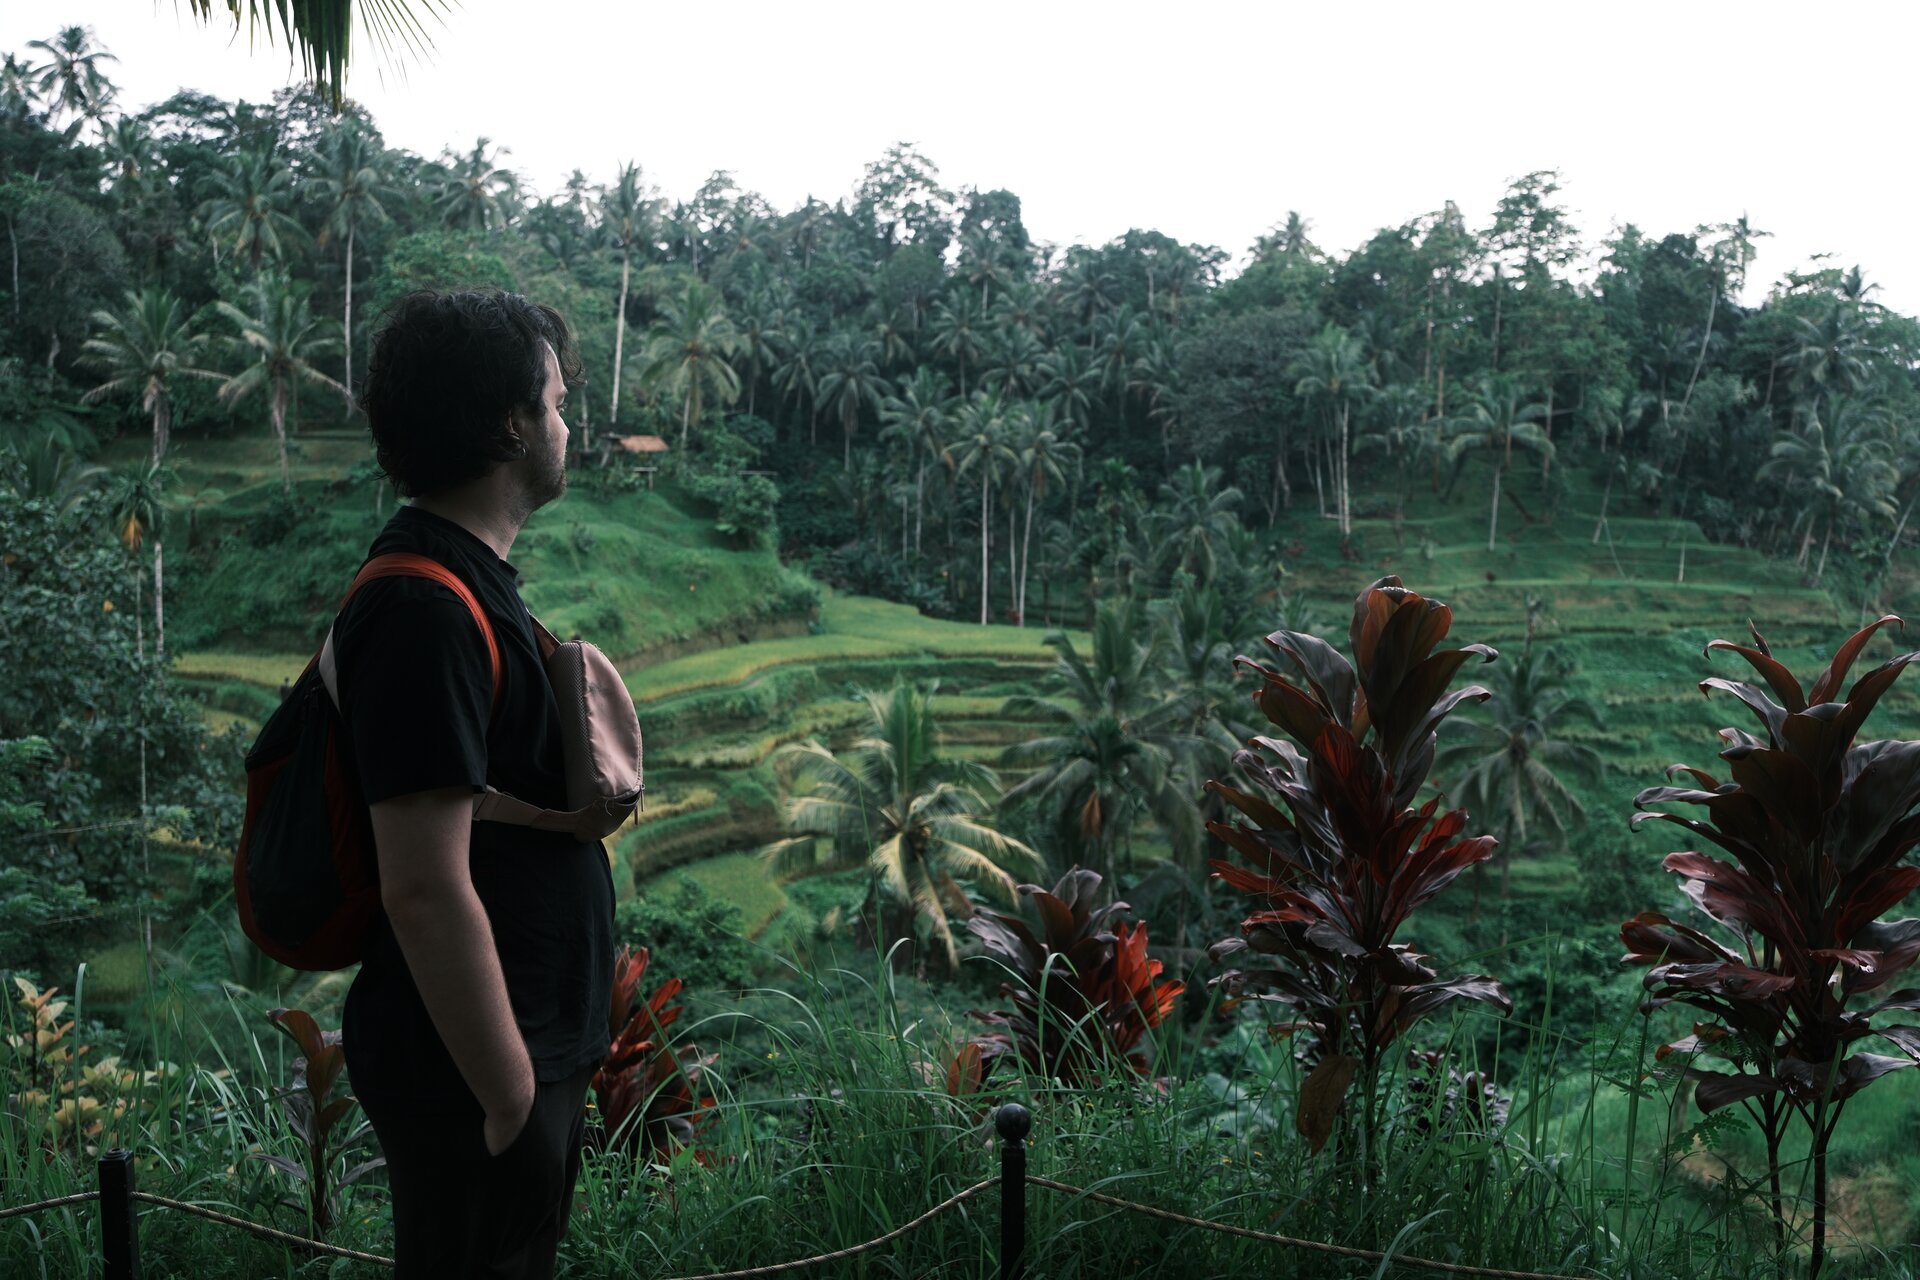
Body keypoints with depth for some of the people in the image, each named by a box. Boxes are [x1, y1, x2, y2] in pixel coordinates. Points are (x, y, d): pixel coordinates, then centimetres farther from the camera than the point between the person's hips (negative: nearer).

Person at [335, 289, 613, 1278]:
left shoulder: (467, 579, 9)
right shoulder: (426, 611, -24)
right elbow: (426, 891, -27)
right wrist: (512, 1098, -22)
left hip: (534, 1043, 10)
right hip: (472, 1079, -10)